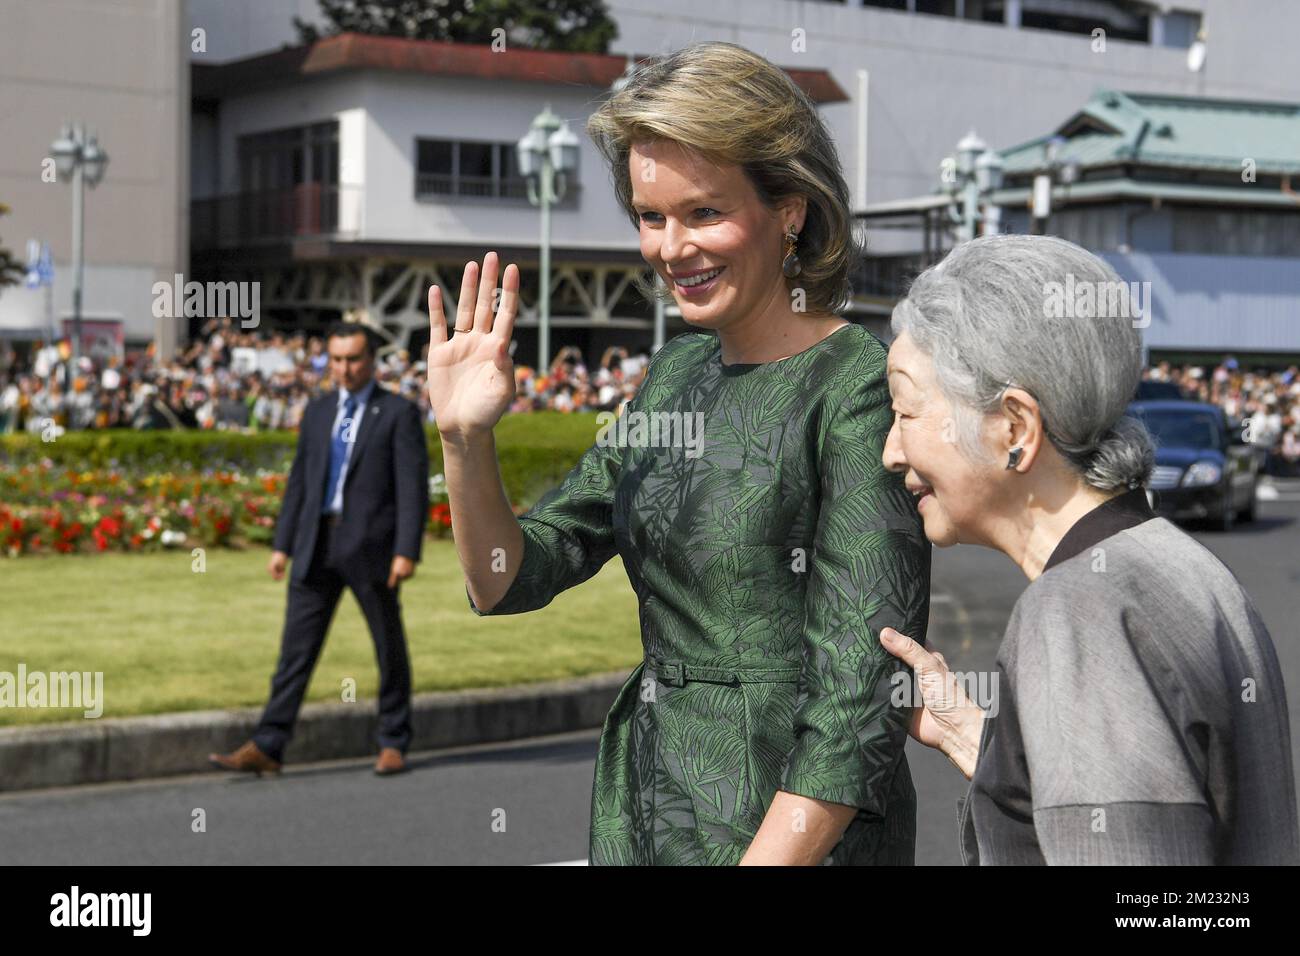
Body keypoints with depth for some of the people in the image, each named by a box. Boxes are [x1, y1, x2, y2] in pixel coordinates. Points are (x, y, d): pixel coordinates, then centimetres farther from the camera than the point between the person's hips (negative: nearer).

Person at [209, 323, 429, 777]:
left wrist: (407, 551, -17)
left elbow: (413, 487, -9)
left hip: (371, 546, -4)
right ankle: (267, 747, 1)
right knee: (296, 646, 1)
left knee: (389, 646, 7)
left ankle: (393, 744, 20)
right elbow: (300, 481, 15)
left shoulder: (399, 413, -3)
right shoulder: (317, 412, 13)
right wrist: (282, 544, 9)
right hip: (317, 547, 4)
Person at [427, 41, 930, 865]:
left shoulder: (858, 392, -16)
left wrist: (770, 857, -25)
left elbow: (860, 696, -20)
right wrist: (463, 438, -8)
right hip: (639, 815, 7)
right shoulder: (675, 375, 7)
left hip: (796, 828, -7)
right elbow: (510, 580, 7)